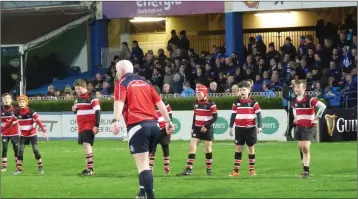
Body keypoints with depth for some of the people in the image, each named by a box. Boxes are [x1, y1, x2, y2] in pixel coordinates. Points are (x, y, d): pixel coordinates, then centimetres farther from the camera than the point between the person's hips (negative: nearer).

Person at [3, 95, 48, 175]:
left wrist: (44, 132, -32)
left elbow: (39, 122, -22)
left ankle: (40, 167, 9)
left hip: (32, 134, -2)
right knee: (20, 151, -5)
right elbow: (10, 122, 0)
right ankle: (19, 169, 1)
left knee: (35, 150, -5)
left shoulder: (31, 112, -17)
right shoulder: (17, 113, -7)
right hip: (23, 135, 3)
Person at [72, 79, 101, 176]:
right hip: (81, 126, 9)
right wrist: (74, 109, 2)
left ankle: (90, 168, -19)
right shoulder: (78, 98, 14)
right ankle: (89, 167, 17)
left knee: (86, 144, -18)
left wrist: (96, 126, -21)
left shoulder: (91, 97, -12)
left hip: (89, 125, -9)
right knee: (85, 145, 10)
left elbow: (97, 111, -16)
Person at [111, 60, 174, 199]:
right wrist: (168, 121, 17)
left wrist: (115, 121, -26)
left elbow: (119, 102, -15)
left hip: (138, 125, -6)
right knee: (145, 162, 20)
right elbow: (160, 102, 17)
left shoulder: (122, 83, 4)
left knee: (142, 164, -9)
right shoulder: (145, 83, 22)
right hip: (153, 125, 6)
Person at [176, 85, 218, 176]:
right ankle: (188, 169, -11)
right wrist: (193, 128, 11)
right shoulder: (196, 103, 8)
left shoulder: (210, 104, -11)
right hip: (197, 128, 5)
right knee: (192, 147, -7)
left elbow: (215, 117, -13)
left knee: (208, 149, 3)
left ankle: (209, 169, 16)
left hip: (207, 129, -5)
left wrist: (206, 126, -18)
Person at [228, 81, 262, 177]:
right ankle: (236, 170, 0)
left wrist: (259, 126, -11)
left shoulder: (253, 102, -2)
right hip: (239, 128, 2)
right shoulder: (236, 102, 5)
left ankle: (252, 169, 12)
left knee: (251, 147, 4)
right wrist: (231, 127, 8)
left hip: (250, 128, -2)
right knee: (238, 148, 1)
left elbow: (259, 115, -3)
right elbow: (233, 115, 11)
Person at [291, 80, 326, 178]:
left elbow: (323, 106, -25)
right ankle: (305, 168, 23)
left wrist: (317, 117, -20)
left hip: (309, 126, -7)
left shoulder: (309, 100, -18)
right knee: (300, 148, 10)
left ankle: (306, 170, -10)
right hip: (299, 126, 7)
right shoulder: (294, 101, 4)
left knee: (305, 148, -14)